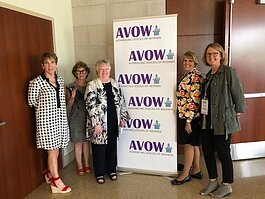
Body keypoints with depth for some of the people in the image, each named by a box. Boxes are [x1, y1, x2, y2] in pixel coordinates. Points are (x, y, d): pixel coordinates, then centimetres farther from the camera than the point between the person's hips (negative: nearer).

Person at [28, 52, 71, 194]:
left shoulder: (60, 79, 8)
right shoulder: (37, 81, -11)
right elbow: (31, 101, -4)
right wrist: (45, 107, 6)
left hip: (60, 118, 6)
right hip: (47, 119, -6)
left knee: (56, 149, 15)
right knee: (52, 150, 1)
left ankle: (49, 174, 37)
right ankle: (56, 182, 13)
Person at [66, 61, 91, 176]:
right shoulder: (71, 87, -3)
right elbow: (68, 104, -2)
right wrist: (72, 97, -19)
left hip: (88, 116, 2)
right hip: (76, 118, -2)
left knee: (86, 141, 12)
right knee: (78, 142, 6)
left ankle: (87, 164, 27)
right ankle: (79, 165, 22)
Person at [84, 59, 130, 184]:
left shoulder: (115, 84, 8)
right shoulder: (92, 85, -8)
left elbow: (121, 102, 12)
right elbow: (90, 106, -13)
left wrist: (123, 118, 9)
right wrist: (96, 124, -16)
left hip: (113, 122, 5)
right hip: (100, 123, -5)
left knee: (112, 146, 15)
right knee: (99, 147, 7)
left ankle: (111, 170, 33)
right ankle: (99, 173, 25)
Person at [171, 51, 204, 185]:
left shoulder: (195, 77, -16)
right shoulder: (187, 76, 13)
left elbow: (194, 100, -21)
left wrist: (188, 120, -21)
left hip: (190, 116, -10)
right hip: (184, 115, 10)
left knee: (188, 144, 2)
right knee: (193, 144, 17)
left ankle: (185, 174, 15)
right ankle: (196, 170, 30)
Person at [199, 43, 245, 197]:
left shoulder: (229, 72, -10)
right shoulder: (209, 74, 13)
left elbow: (238, 95, -11)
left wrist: (237, 114, -7)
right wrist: (203, 115, 12)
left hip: (223, 121, -7)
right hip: (208, 121, 7)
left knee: (223, 153, 5)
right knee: (207, 151, 12)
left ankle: (227, 186, 25)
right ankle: (213, 182, 31)